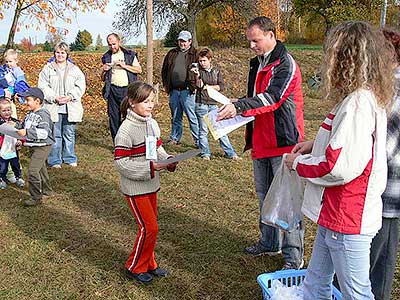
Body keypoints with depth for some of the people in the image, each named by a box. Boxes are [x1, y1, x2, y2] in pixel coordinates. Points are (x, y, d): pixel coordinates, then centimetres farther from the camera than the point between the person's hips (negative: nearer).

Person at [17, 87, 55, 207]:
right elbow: (26, 127, 24)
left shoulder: (43, 114, -20)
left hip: (42, 146, -10)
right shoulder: (30, 114, 10)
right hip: (33, 146, 10)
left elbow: (43, 133, -29)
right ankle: (46, 190, 38)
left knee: (33, 170, -13)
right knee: (40, 169, 21)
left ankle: (36, 197, -5)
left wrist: (27, 133, -32)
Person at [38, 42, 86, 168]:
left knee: (69, 134, 8)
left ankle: (70, 158, 20)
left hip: (70, 108, 1)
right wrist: (54, 98, -13)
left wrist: (70, 96, -11)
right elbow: (43, 86, 1)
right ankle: (55, 160, 10)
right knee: (55, 135, 1)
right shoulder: (48, 69, 7)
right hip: (53, 108, -1)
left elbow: (80, 86, 3)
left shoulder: (75, 69, 10)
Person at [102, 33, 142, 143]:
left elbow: (139, 70, 0)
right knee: (114, 117, 1)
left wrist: (124, 66, -10)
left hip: (127, 89, -2)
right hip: (113, 90, 2)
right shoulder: (106, 57, 14)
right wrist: (104, 71, -5)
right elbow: (103, 79, 17)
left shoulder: (130, 54, 8)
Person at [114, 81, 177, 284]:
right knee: (149, 228, -3)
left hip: (151, 185, 8)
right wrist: (150, 167, -25)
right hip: (135, 188, -7)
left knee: (150, 225, 17)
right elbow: (121, 163, -21)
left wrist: (168, 161, -6)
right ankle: (135, 268, 17)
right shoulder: (126, 129, -20)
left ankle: (148, 264, 34)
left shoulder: (152, 124, 3)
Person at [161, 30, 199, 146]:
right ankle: (174, 139, 23)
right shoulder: (171, 54, 16)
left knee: (192, 117, -4)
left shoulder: (195, 54, 1)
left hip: (187, 91, -5)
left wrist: (195, 86, -8)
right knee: (175, 117, 13)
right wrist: (165, 85, 14)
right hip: (173, 91, 5)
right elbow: (164, 70, 22)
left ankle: (198, 141, 2)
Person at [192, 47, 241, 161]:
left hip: (213, 104, 2)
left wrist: (209, 87, -6)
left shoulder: (216, 71, 10)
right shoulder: (198, 71, 4)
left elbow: (221, 86, 2)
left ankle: (230, 153, 8)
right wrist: (197, 76, -26)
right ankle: (205, 153, 16)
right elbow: (199, 86, -10)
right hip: (201, 104, -1)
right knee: (203, 130, 4)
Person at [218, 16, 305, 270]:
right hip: (261, 141, 9)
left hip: (283, 142, -9)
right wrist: (237, 109, 6)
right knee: (265, 195, 18)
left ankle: (294, 256, 5)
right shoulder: (257, 64, 16)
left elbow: (272, 98, -25)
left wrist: (239, 107, -34)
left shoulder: (285, 64, -11)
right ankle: (269, 243, 34)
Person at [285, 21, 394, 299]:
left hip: (347, 219, -10)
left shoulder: (358, 103, -23)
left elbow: (339, 168, -27)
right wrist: (315, 143, 6)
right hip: (334, 215, 10)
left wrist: (299, 163, -11)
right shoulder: (366, 96, 8)